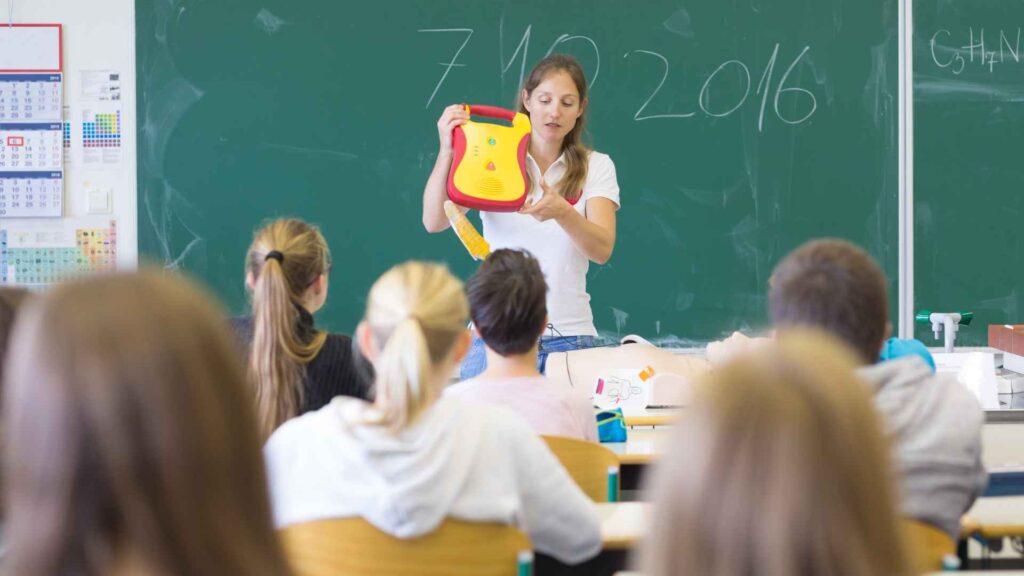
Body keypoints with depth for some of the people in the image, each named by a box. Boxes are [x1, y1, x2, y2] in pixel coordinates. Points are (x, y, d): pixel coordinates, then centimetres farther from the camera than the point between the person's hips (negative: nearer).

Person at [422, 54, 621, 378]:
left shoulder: (595, 167, 7)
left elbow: (602, 249, -9)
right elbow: (433, 222, -8)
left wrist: (562, 212, -30)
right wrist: (446, 151, -22)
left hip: (567, 336, 1)